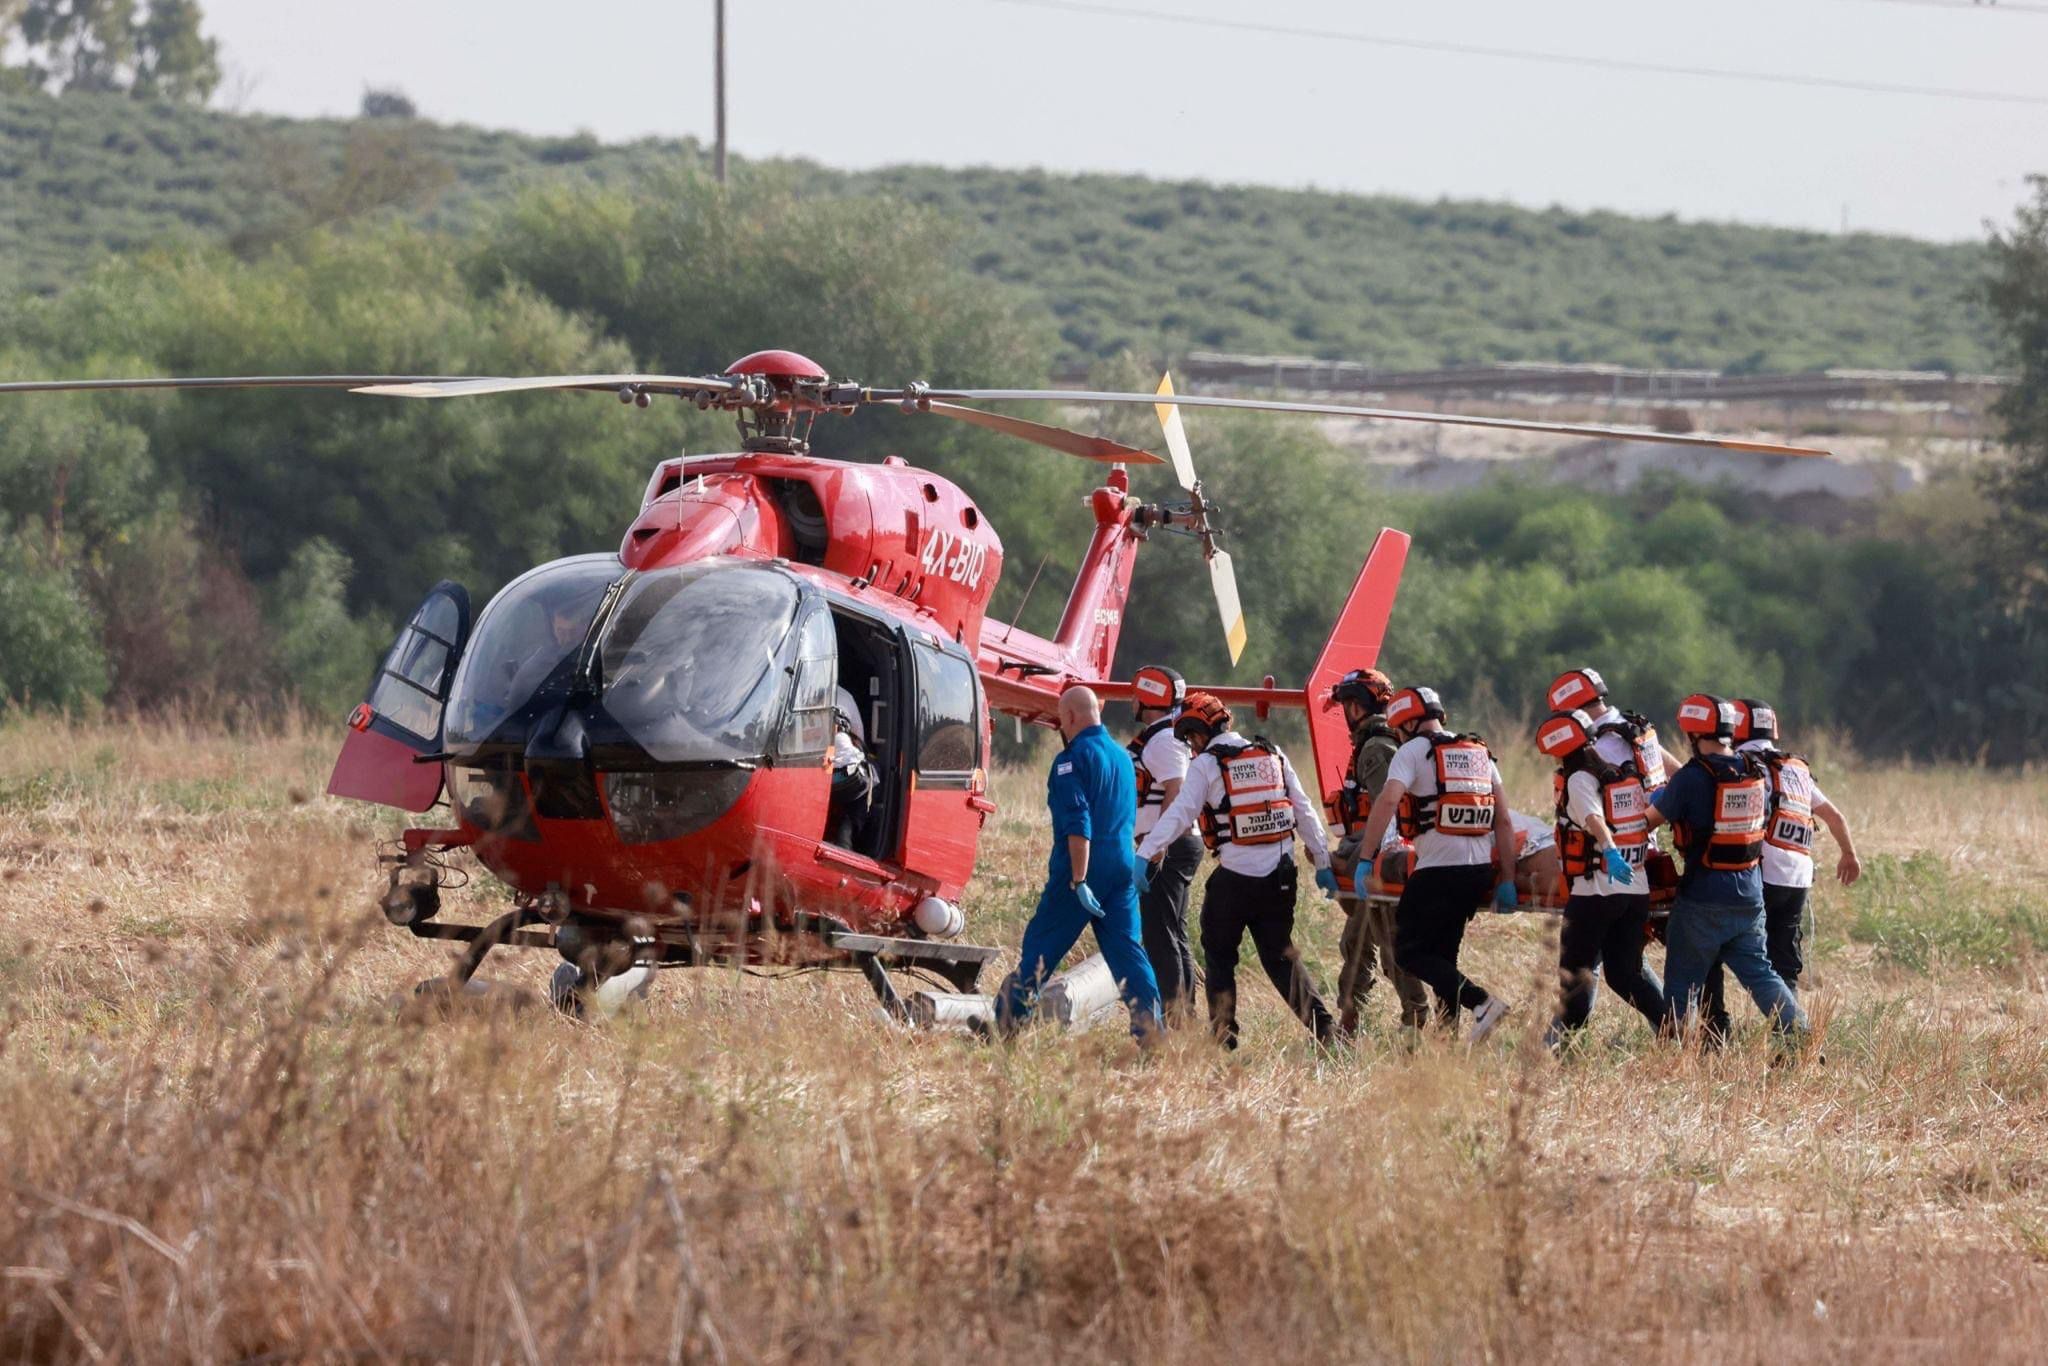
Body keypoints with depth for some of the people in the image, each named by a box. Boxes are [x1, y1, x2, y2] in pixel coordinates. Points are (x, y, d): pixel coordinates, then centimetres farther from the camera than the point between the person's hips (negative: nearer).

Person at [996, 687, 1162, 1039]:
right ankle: (1149, 1027, -4)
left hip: (1080, 865, -7)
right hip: (1123, 866, 7)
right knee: (1126, 948, 5)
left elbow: (1078, 824, -19)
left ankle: (1006, 1024, 6)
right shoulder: (1123, 756, 14)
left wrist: (1079, 881, -21)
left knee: (1040, 946, 2)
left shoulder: (1073, 759, -11)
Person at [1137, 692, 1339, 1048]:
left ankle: (1223, 1034, 5)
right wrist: (1322, 862, 14)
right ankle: (1323, 1027, 1)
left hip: (1235, 877, -5)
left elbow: (1180, 814, -14)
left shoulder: (1206, 764, -4)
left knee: (1219, 955, 10)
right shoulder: (1273, 755, 11)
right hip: (1279, 876, 5)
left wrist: (1146, 853, -17)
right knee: (1280, 955, 13)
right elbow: (1304, 812, 11)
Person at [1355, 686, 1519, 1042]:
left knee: (1410, 952, -1)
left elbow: (1388, 801, -17)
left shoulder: (1413, 751, -2)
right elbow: (1504, 820, 12)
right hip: (1480, 871, 7)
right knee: (1442, 954, 18)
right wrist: (1507, 881, 11)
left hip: (1437, 872, -7)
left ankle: (1480, 1002, -17)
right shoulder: (1480, 753, 17)